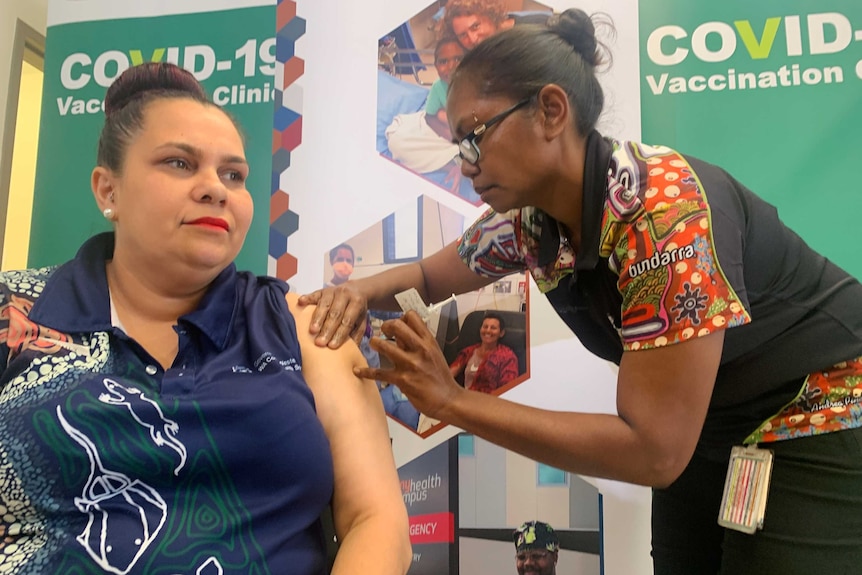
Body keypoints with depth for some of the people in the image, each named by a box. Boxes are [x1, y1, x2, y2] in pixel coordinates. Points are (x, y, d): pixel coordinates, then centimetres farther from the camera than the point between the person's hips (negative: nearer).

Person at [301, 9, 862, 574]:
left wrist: (452, 402, -31)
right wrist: (362, 290, -16)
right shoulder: (529, 219, -11)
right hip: (706, 431, 6)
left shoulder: (665, 206, -33)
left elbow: (655, 451, -32)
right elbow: (429, 276, 7)